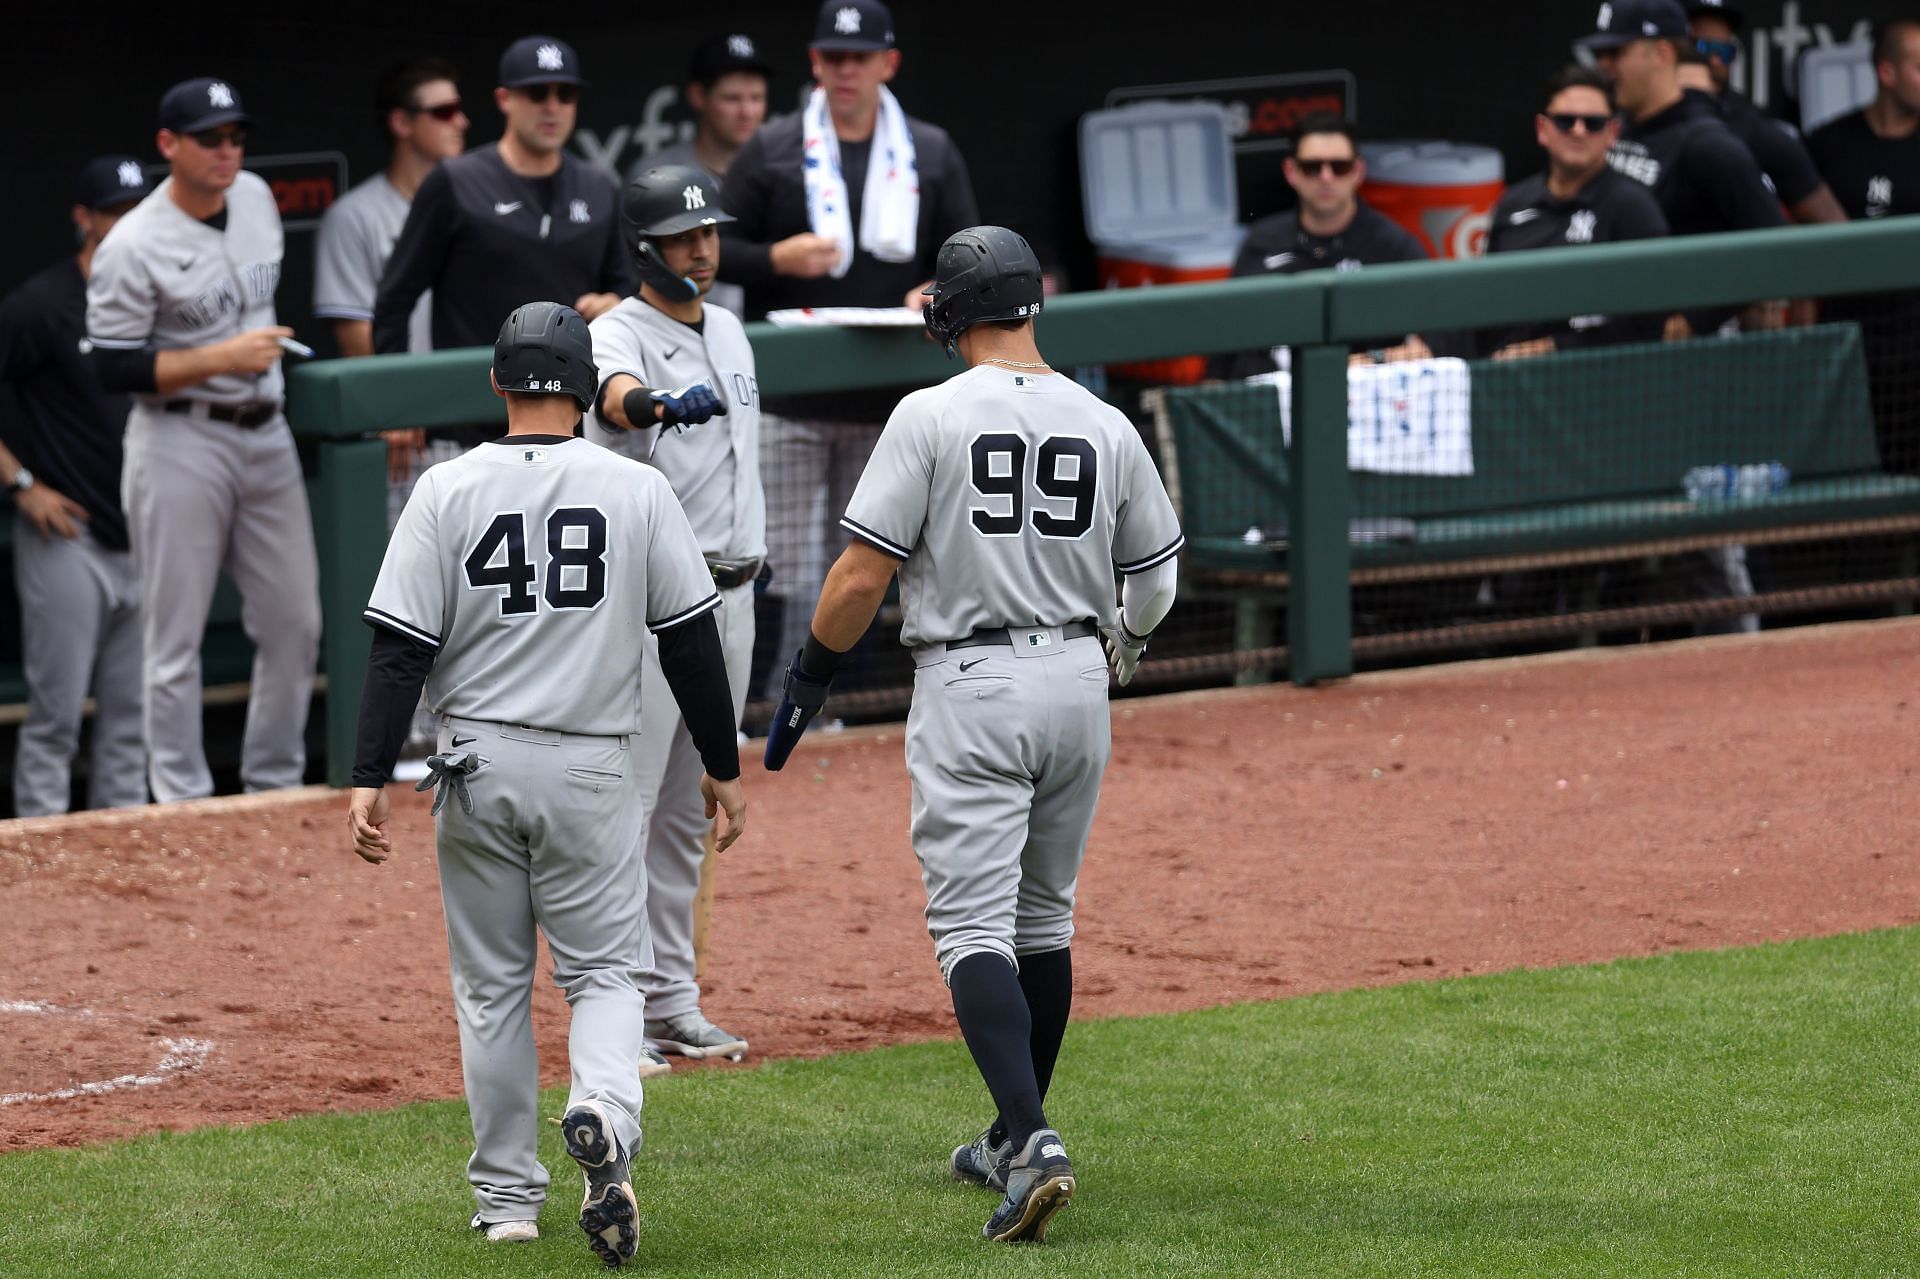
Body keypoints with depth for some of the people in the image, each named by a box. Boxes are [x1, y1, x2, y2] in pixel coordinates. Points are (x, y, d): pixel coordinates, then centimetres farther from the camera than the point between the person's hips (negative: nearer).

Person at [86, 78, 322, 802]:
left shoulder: (257, 199, 7)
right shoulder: (133, 247, -15)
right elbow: (114, 368, -17)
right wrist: (222, 359, -20)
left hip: (266, 435, 7)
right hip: (181, 443, -7)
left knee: (295, 623, 8)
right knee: (176, 639, -3)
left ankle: (275, 789, 20)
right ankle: (184, 809, 3)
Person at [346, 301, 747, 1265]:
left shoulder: (447, 491, -5)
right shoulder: (638, 491, -2)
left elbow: (400, 650, -8)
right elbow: (692, 642, 1)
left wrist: (370, 780, -8)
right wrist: (723, 767, 11)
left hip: (476, 768, 0)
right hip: (591, 769, 0)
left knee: (492, 987, 12)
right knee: (603, 970, 7)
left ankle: (507, 1199, 16)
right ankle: (605, 1116, -24)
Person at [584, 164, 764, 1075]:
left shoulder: (727, 331, 14)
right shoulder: (620, 333, -12)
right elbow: (615, 395, -36)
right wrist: (661, 404, -60)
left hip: (727, 591, 8)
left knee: (688, 810, 13)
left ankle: (670, 999, 19)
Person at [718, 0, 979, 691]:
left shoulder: (931, 154, 10)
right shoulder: (771, 151, 4)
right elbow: (714, 251, 3)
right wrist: (777, 259, -16)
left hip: (887, 402, 2)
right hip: (788, 402, -2)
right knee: (787, 576, -7)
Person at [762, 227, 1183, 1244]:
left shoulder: (931, 417, -9)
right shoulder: (1105, 426, 4)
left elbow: (863, 572, -11)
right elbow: (1154, 577, 14)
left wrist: (809, 678, 3)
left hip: (970, 689, -5)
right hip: (1078, 683, 5)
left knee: (973, 924, -7)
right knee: (1043, 918, 18)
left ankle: (1033, 1140, -25)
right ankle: (1016, 1142, 28)